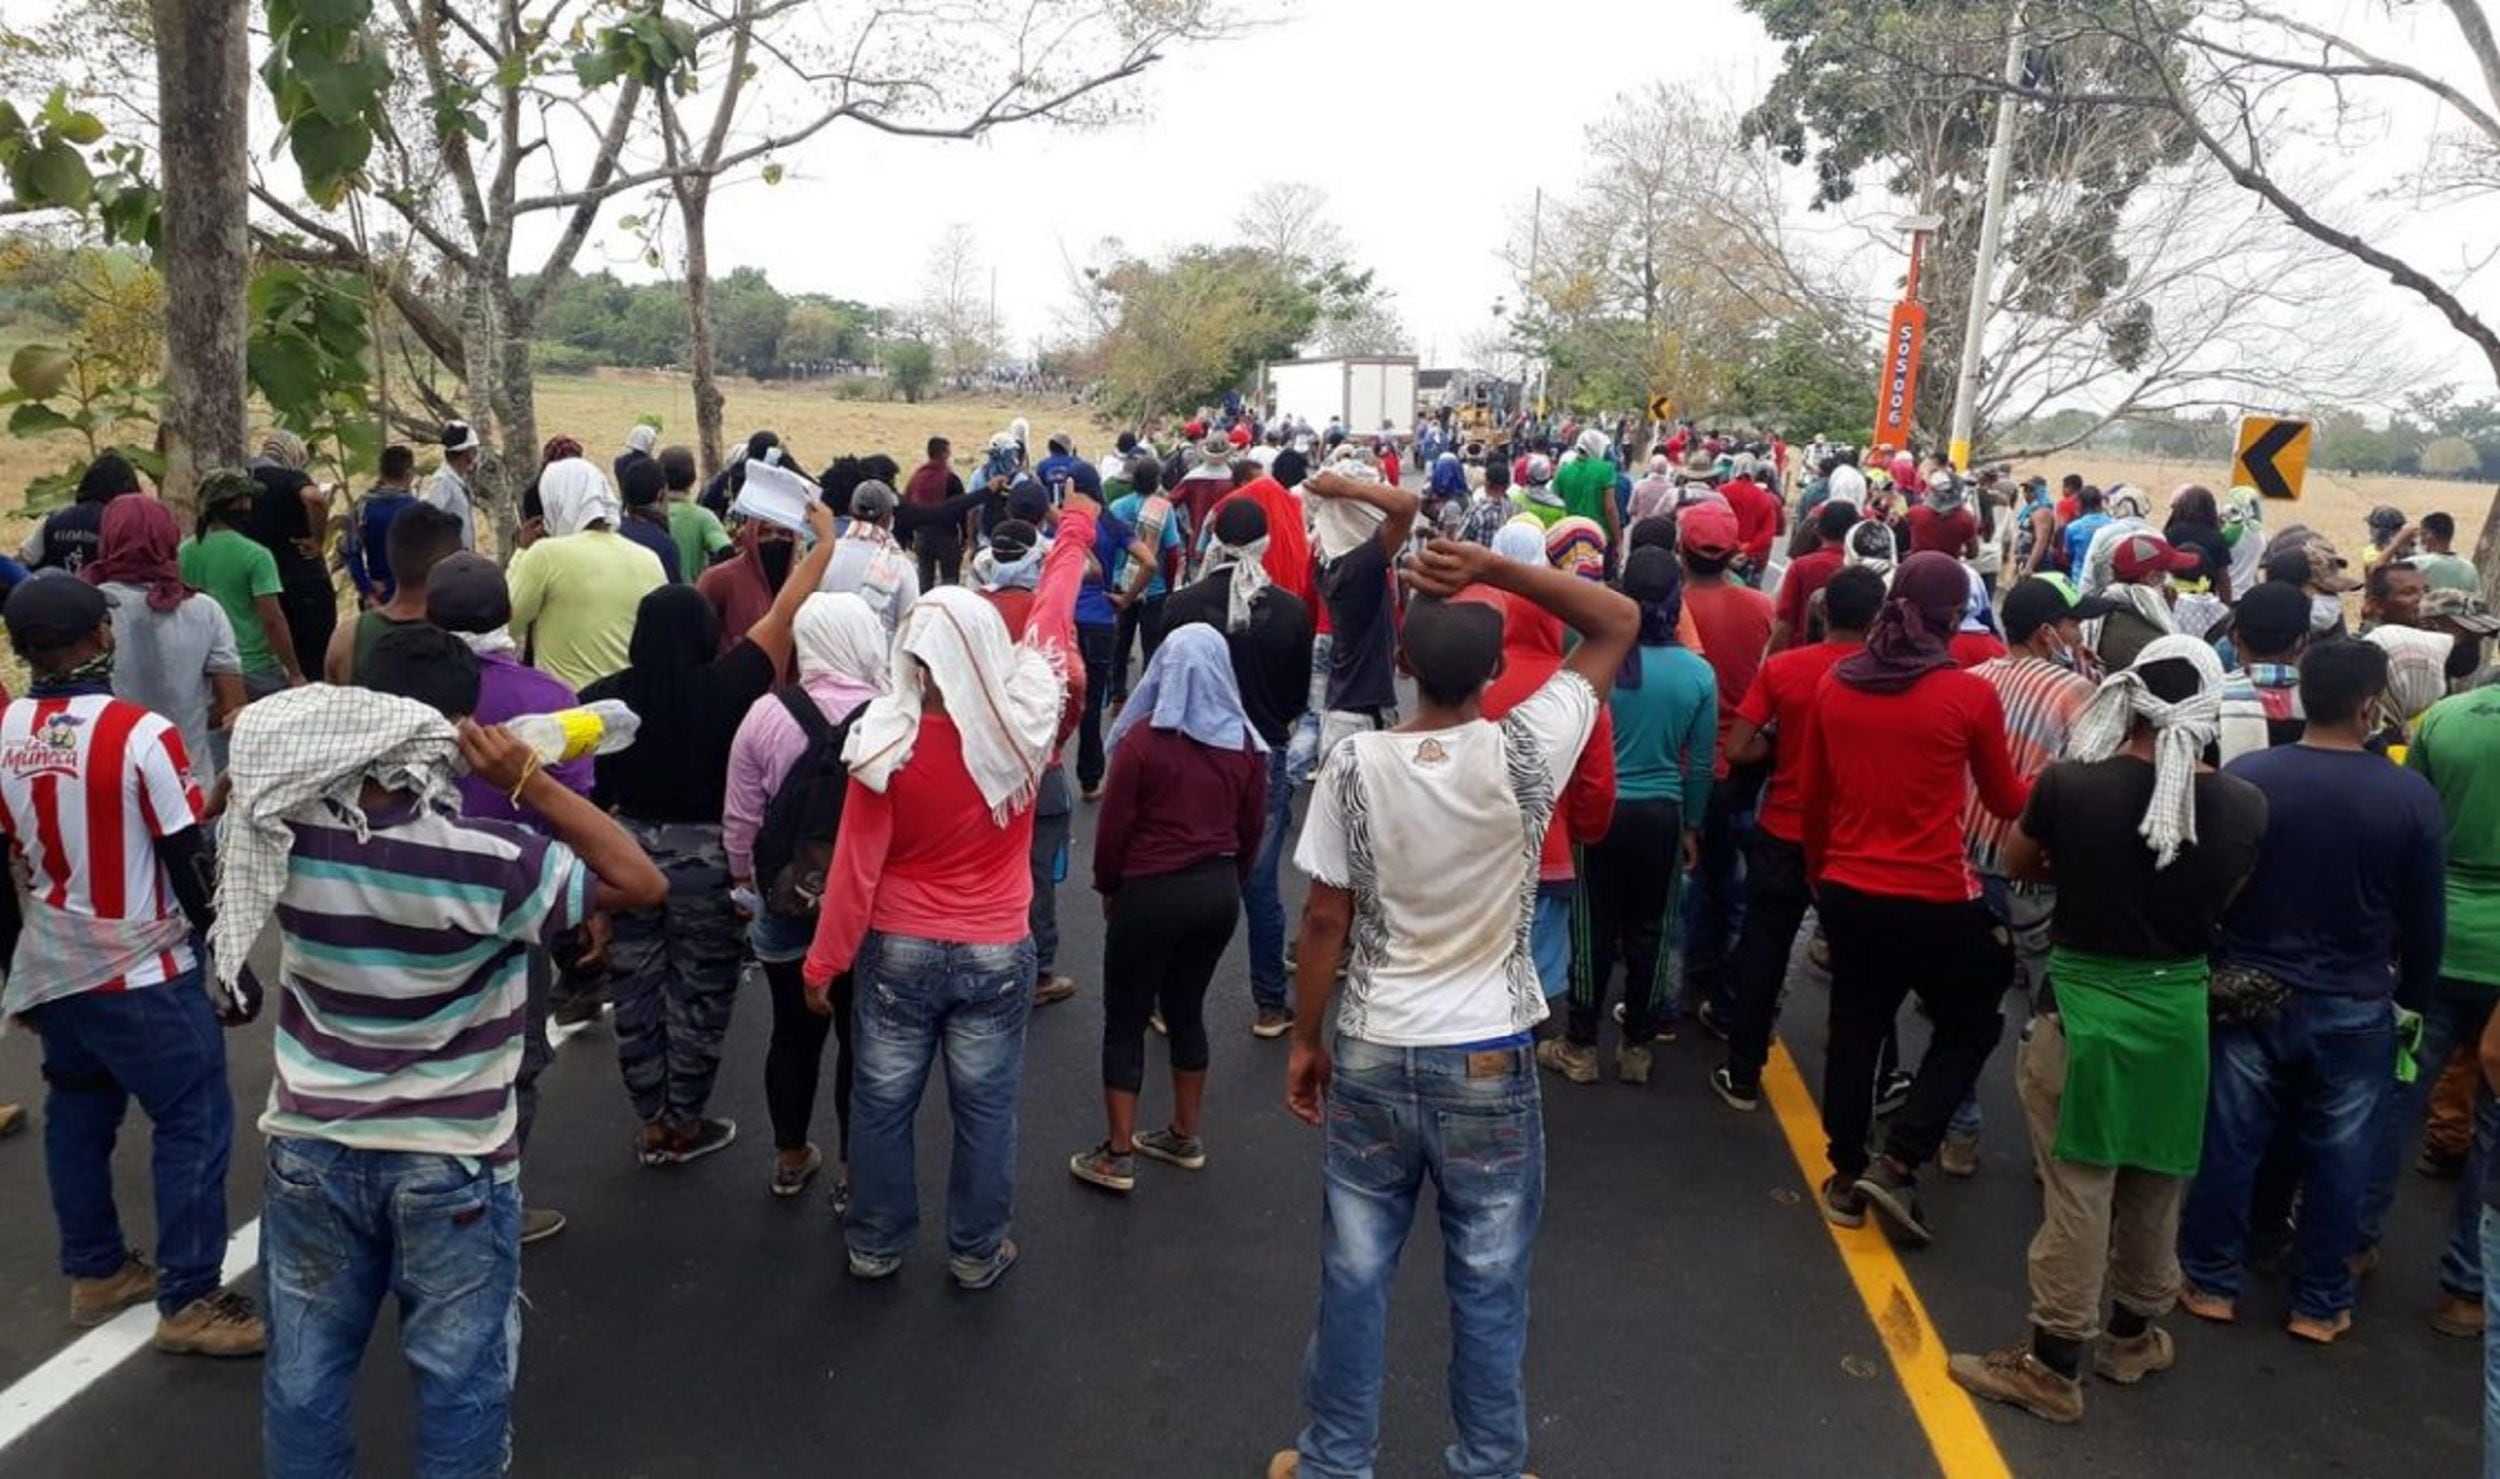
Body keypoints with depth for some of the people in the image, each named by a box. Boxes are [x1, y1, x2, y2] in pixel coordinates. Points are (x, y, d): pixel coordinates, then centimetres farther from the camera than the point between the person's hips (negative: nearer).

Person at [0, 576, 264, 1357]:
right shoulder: (142, 734, -19)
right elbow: (192, 868, -14)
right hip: (141, 972, -7)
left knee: (77, 1114, 20)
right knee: (193, 1123, 1)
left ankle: (95, 1272, 33)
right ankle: (189, 1301, 4)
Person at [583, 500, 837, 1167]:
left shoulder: (603, 696, -8)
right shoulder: (723, 687, -15)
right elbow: (785, 612, -7)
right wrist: (825, 538, 4)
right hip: (705, 855, -3)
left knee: (636, 990, 14)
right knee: (698, 993, 11)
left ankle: (651, 1122, 27)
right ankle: (685, 1123, 22)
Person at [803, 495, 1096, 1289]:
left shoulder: (886, 743, -19)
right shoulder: (1023, 720, -16)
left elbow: (855, 867, -13)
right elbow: (1050, 617, -1)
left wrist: (824, 961, -1)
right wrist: (1076, 530, 15)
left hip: (900, 951, 0)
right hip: (997, 953, 1)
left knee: (882, 1103, 16)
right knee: (985, 1108, 14)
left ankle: (875, 1245, 32)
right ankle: (978, 1252, 28)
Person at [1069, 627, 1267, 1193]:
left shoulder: (1143, 738, -13)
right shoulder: (1244, 741, -1)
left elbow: (1114, 825, -10)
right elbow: (1252, 827, 6)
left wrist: (1108, 887, 4)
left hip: (1151, 893, -5)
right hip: (1219, 891, 5)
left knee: (1125, 1022, 6)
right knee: (1187, 1010, 19)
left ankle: (1117, 1156, 10)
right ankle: (1186, 1136, 29)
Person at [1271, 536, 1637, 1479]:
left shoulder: (1354, 765, -12)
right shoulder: (1525, 753, -15)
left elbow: (1326, 920, -7)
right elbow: (1620, 623, -4)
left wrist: (1306, 1041, 6)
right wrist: (1496, 569, -13)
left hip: (1371, 1057, 1)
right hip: (1489, 1065, -1)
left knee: (1354, 1279, 15)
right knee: (1489, 1288, 15)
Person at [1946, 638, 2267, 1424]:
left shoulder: (2068, 784, -16)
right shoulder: (2244, 806, -8)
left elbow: (2016, 865, 2)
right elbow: (2221, 900, 9)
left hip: (2083, 1003, -3)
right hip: (2178, 1008, 4)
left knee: (2078, 1187, 5)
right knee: (2156, 1186, 19)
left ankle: (2053, 1366, 14)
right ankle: (2133, 1336, 38)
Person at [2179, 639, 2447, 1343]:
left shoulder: (2243, 776, -12)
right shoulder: (2413, 797, -12)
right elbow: (2425, 920, -3)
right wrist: (2414, 995, 13)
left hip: (2252, 995, 0)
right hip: (2355, 1010, 0)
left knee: (2229, 1145, 12)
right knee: (2336, 1158, 14)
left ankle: (2211, 1282, 24)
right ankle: (2321, 1303, 26)